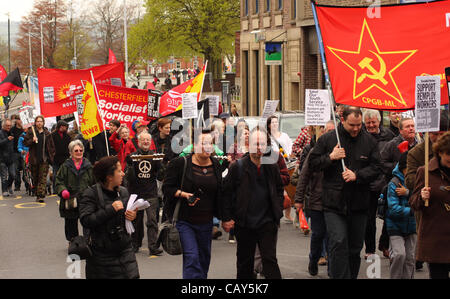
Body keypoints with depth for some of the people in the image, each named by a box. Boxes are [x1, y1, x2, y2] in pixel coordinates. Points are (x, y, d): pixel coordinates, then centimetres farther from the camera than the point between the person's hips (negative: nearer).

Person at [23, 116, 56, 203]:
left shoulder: (47, 133, 7)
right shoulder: (31, 132, 4)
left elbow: (51, 145, 13)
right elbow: (25, 142, 2)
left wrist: (51, 155, 5)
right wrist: (32, 140, -15)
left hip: (44, 159, 0)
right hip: (34, 159, 0)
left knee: (43, 178, -9)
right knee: (35, 177, 8)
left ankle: (41, 196, -13)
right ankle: (37, 194, 21)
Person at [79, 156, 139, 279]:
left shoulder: (123, 192, 7)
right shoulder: (91, 194, -10)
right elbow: (86, 221, -21)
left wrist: (133, 216, -2)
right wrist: (111, 209, -23)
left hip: (124, 250, 4)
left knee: (132, 276, -6)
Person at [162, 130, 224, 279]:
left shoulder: (216, 165, 7)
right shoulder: (180, 163, -7)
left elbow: (219, 192, 18)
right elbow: (167, 188, -4)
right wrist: (183, 194, -21)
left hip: (206, 222, 5)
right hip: (184, 220, -5)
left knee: (204, 259, 13)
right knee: (192, 257, -17)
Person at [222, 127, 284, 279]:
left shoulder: (272, 167, 4)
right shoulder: (237, 167, -3)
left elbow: (279, 190, 16)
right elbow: (226, 193, -1)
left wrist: (278, 212, 6)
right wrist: (226, 218, -5)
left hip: (267, 222, 1)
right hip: (245, 224, -1)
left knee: (270, 260, -4)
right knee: (245, 262, 11)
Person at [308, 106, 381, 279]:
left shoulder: (369, 141, 6)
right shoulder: (327, 139, 1)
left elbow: (375, 168, 4)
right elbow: (313, 163, 5)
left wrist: (357, 175, -12)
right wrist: (330, 158, -11)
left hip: (359, 203, 2)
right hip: (334, 203, -2)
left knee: (355, 247, 10)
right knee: (338, 243, -15)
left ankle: (352, 276, 24)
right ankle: (340, 276, -14)